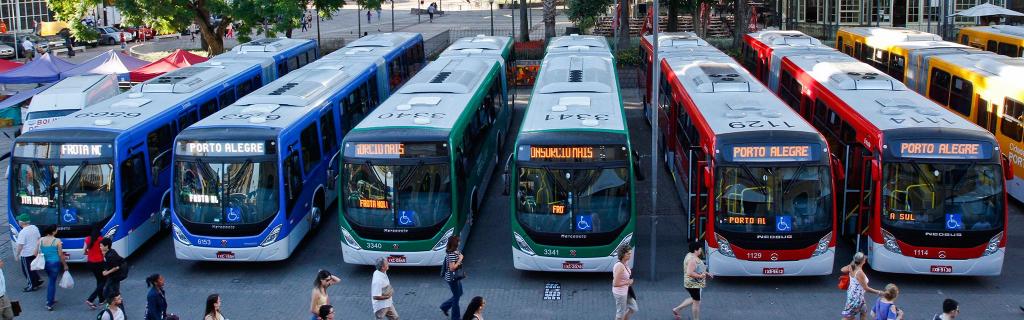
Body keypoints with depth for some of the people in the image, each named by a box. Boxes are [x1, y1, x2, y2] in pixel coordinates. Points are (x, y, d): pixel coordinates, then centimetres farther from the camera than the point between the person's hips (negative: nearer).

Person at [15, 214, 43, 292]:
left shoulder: (22, 232, -24)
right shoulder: (35, 228, -1)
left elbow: (20, 245, -23)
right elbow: (38, 239, 9)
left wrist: (17, 254, -11)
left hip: (26, 254, -8)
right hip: (34, 252, 8)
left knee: (27, 270, 8)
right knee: (32, 268, 25)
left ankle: (33, 286, 16)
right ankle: (38, 280, 27)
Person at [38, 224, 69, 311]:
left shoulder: (40, 240, -1)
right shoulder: (57, 241, -13)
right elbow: (61, 255, -9)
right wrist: (65, 265, 3)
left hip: (44, 263, 5)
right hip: (54, 263, -5)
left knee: (51, 280, 24)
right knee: (52, 282, 2)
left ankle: (50, 299, 29)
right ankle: (49, 304, 0)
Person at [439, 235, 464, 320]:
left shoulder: (454, 251, 3)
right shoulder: (452, 254, -28)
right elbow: (452, 268, -29)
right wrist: (460, 260, -24)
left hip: (456, 277, 10)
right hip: (452, 278, -10)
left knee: (459, 293, 23)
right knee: (456, 296, 6)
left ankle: (445, 307, 34)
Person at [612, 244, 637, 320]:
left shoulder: (624, 263, -1)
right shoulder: (619, 266, -29)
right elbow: (615, 284, -28)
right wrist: (628, 282, -17)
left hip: (625, 291, 9)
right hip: (620, 293, -9)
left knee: (634, 309, 19)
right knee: (621, 313, 9)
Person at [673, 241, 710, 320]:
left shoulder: (690, 255, 8)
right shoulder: (693, 259, -25)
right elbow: (690, 273, -32)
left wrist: (706, 273, 14)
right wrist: (700, 276, -24)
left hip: (692, 283, 11)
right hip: (694, 284, -11)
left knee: (694, 299, 25)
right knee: (696, 302, 3)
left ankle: (677, 309, 29)